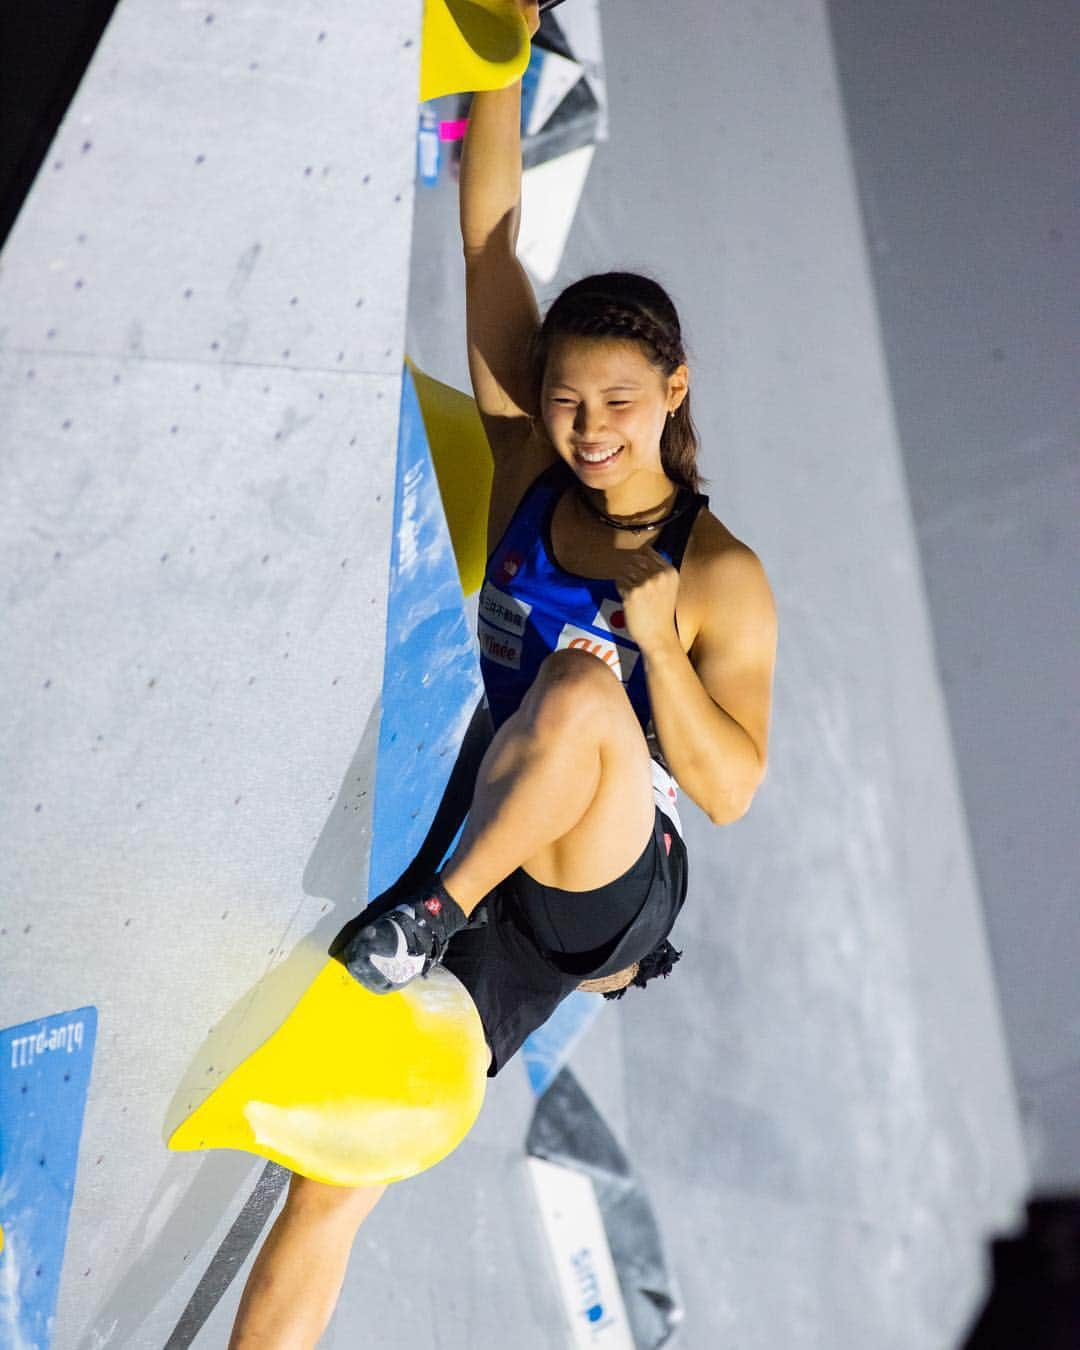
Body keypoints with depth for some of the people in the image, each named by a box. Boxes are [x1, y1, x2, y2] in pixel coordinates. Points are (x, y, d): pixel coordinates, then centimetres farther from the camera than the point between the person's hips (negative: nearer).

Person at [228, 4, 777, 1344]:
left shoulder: (721, 574, -9)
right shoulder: (526, 476, 0)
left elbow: (731, 792, -11)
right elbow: (490, 241, -3)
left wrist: (657, 644, -23)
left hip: (615, 889, -3)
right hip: (501, 890, 3)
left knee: (581, 679, -32)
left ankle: (428, 913, -19)